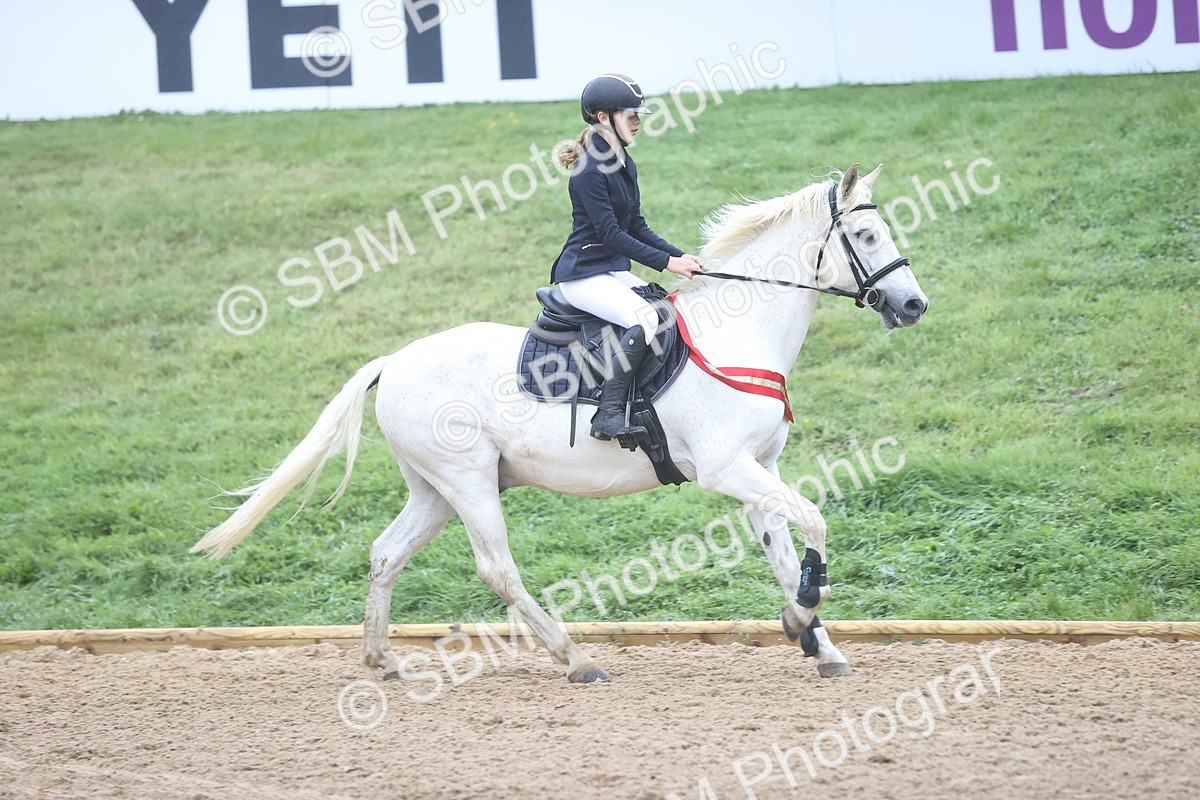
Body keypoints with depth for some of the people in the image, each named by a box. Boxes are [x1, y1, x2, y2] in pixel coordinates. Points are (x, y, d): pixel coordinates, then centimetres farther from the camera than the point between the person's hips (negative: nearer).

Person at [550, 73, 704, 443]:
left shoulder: (625, 164, 13)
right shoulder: (589, 170, -17)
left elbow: (637, 228, 15)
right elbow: (611, 233, -20)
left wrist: (681, 257, 2)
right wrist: (667, 262, -21)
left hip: (615, 272, 10)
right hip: (583, 274, -10)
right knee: (646, 319, -30)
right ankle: (609, 414, -30)